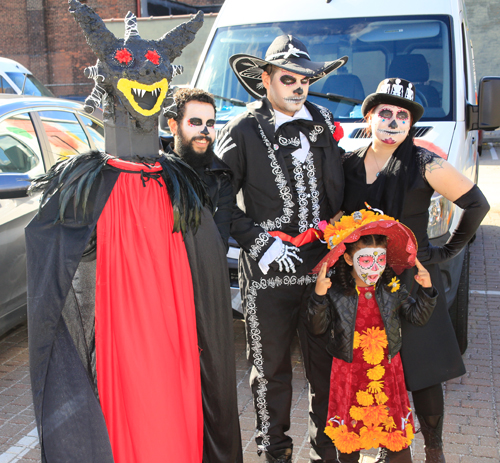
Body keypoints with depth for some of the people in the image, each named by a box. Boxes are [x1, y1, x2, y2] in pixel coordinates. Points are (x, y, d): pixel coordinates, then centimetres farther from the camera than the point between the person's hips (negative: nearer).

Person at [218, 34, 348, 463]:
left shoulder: (324, 124, 11)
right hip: (267, 272, -3)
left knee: (326, 364, 11)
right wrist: (259, 242, -10)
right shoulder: (242, 132, -1)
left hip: (323, 264, 3)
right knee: (271, 369, 9)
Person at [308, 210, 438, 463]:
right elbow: (318, 327, -12)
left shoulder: (393, 289, -5)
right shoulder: (336, 293, -13)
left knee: (397, 431, 14)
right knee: (349, 432, 15)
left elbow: (418, 316, 3)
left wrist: (426, 290, -12)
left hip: (387, 370, 2)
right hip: (350, 373, -2)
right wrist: (319, 297, -26)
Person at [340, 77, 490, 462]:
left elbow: (477, 204, -2)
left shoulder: (425, 165, -8)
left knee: (423, 375, 3)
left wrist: (450, 250, -1)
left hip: (413, 283, -3)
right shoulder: (349, 165, 3)